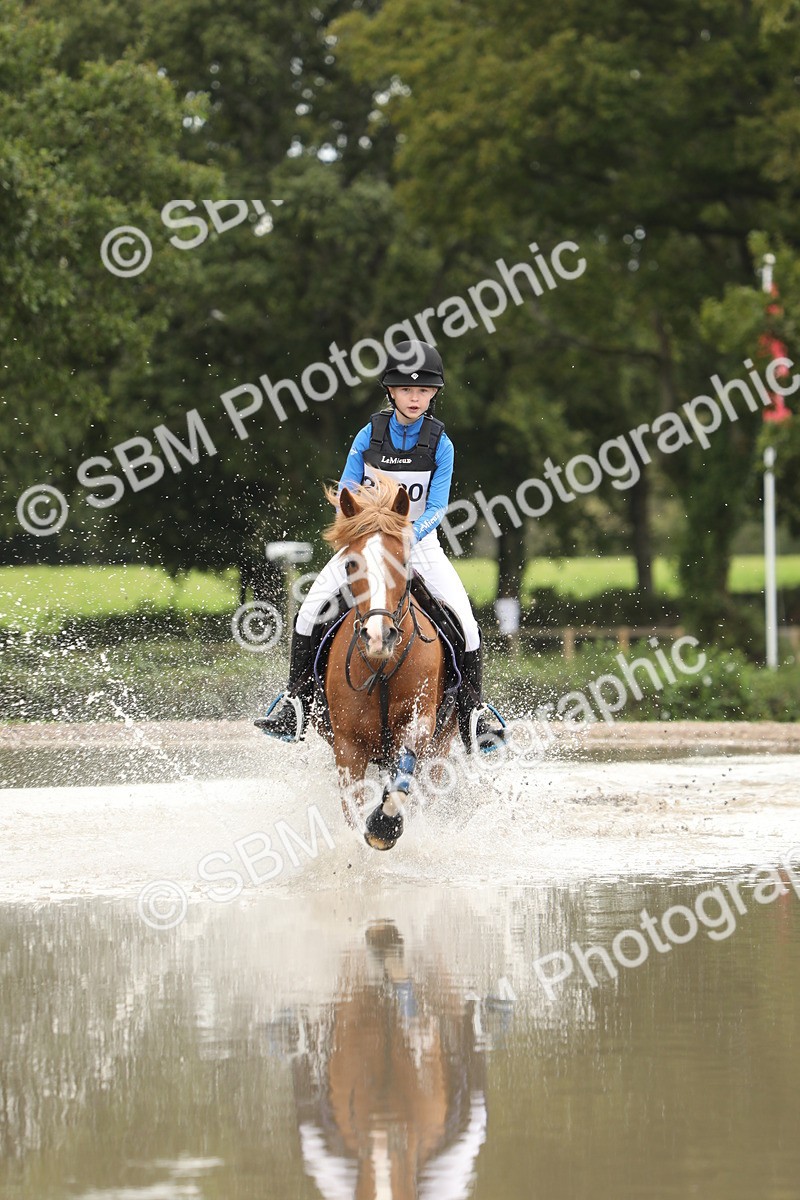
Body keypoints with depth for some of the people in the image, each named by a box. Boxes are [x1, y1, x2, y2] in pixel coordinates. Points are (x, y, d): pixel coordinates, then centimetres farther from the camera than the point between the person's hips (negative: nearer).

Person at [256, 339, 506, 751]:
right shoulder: (369, 436, -4)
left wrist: (409, 535, -30)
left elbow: (438, 506, -11)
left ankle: (473, 707, -1)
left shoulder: (440, 444, -7)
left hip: (421, 543, -1)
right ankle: (296, 700, -7)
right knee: (310, 608, -17)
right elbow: (346, 494, -3)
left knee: (464, 619, -18)